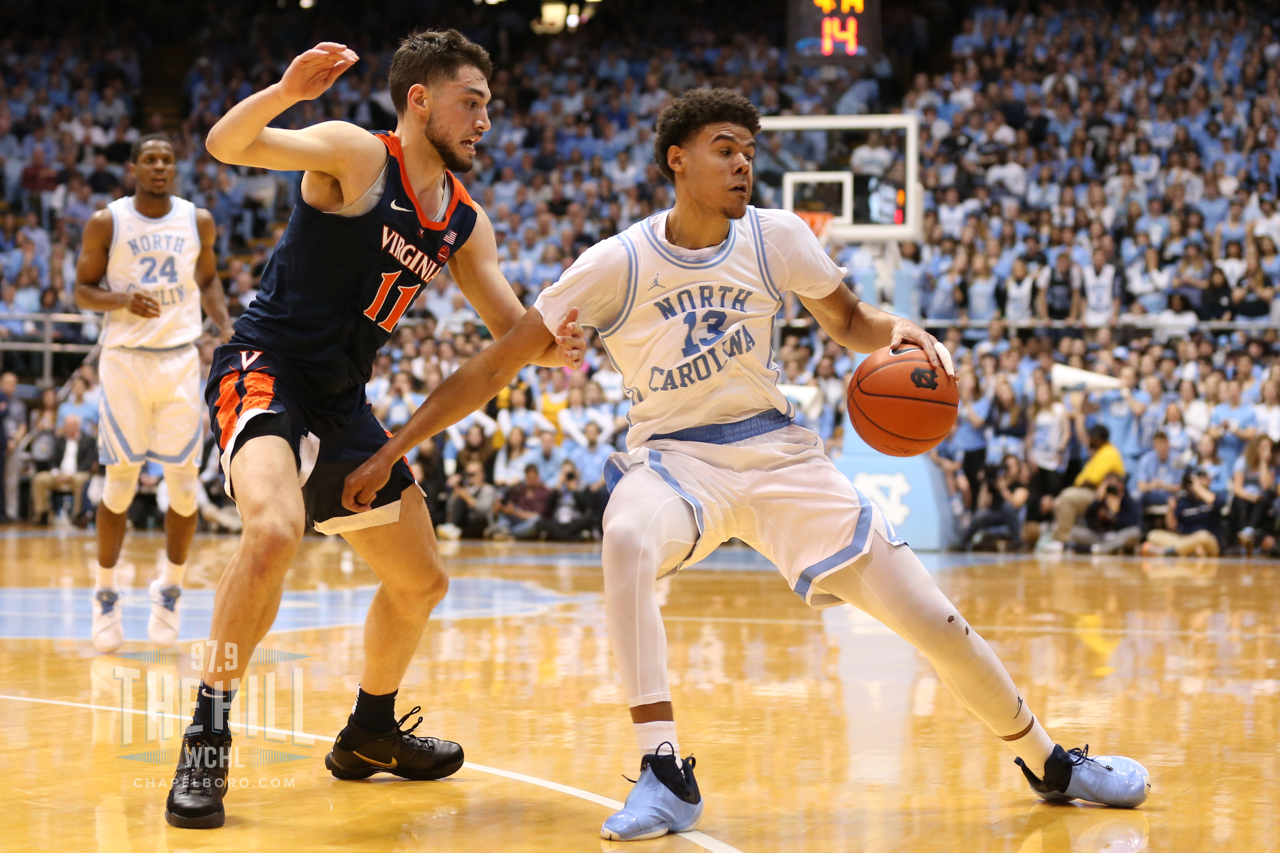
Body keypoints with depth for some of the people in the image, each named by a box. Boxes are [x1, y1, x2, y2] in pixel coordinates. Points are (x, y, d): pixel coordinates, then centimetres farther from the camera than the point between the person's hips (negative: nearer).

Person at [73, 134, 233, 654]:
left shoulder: (198, 222, 5)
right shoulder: (106, 223, -2)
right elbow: (83, 289, 2)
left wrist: (225, 327, 2)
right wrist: (123, 301, -18)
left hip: (180, 359, 2)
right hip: (125, 358, -2)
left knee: (185, 484, -1)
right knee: (120, 484, -1)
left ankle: (170, 590, 17)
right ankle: (105, 596, 14)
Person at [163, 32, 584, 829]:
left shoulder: (465, 219, 9)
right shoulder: (356, 154, -11)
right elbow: (226, 144, -24)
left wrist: (556, 346, -14)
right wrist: (286, 91, -44)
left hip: (341, 402, 8)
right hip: (264, 369, -8)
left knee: (422, 582, 16)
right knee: (276, 530, -35)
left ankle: (371, 732, 38)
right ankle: (207, 739, -22)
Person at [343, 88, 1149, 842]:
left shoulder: (777, 237, -7)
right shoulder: (619, 264, -13)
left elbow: (848, 320, 9)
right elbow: (496, 365, -10)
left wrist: (899, 332, -16)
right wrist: (390, 451, -12)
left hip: (779, 452, 2)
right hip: (675, 456, -2)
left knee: (936, 621, -5)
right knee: (627, 538, -39)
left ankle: (1048, 760, 21)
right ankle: (666, 775, -34)